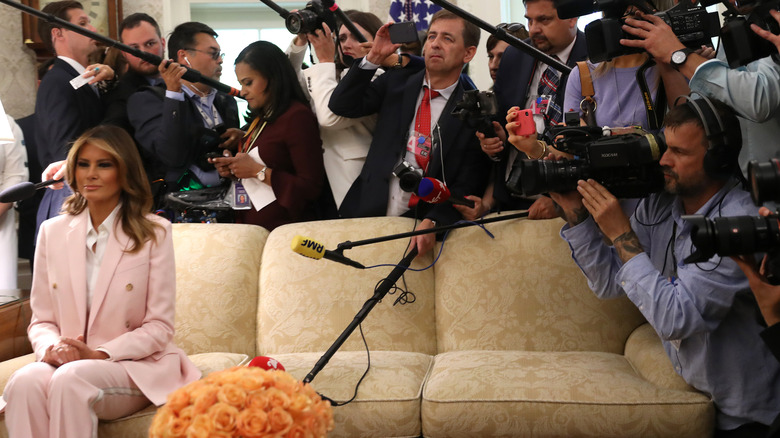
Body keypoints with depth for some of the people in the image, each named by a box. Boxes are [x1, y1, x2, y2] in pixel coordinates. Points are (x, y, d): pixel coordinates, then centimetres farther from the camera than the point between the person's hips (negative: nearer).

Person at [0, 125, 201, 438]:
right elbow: (41, 320, 14)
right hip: (65, 361, 3)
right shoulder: (52, 232, 12)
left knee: (71, 378, -35)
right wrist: (51, 347, -10)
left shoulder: (154, 233, 2)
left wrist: (100, 354, -15)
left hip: (134, 365, -3)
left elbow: (159, 327, -2)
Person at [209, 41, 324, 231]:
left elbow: (312, 187, -14)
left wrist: (258, 171, -12)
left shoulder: (298, 116, -7)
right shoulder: (260, 118, 17)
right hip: (251, 226, 7)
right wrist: (232, 170, 6)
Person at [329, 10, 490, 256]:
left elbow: (468, 183, -6)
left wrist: (433, 222, -20)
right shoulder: (396, 82, 11)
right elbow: (341, 106, 4)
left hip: (420, 225, -3)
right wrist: (374, 58, -4)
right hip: (368, 209, 3)